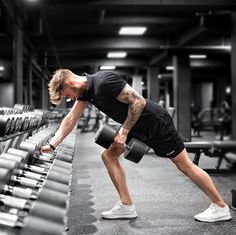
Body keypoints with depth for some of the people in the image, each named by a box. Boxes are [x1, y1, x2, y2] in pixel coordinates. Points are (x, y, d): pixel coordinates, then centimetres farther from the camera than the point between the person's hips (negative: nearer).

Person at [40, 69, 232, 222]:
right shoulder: (86, 90, 4)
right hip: (136, 126, 9)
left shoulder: (104, 81, -25)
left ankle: (221, 207, 12)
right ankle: (127, 206, 10)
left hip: (156, 122, -9)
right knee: (108, 155, 4)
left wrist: (124, 132, -19)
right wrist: (52, 145, 9)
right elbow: (71, 119, 11)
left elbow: (138, 102, -24)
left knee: (184, 165, -1)